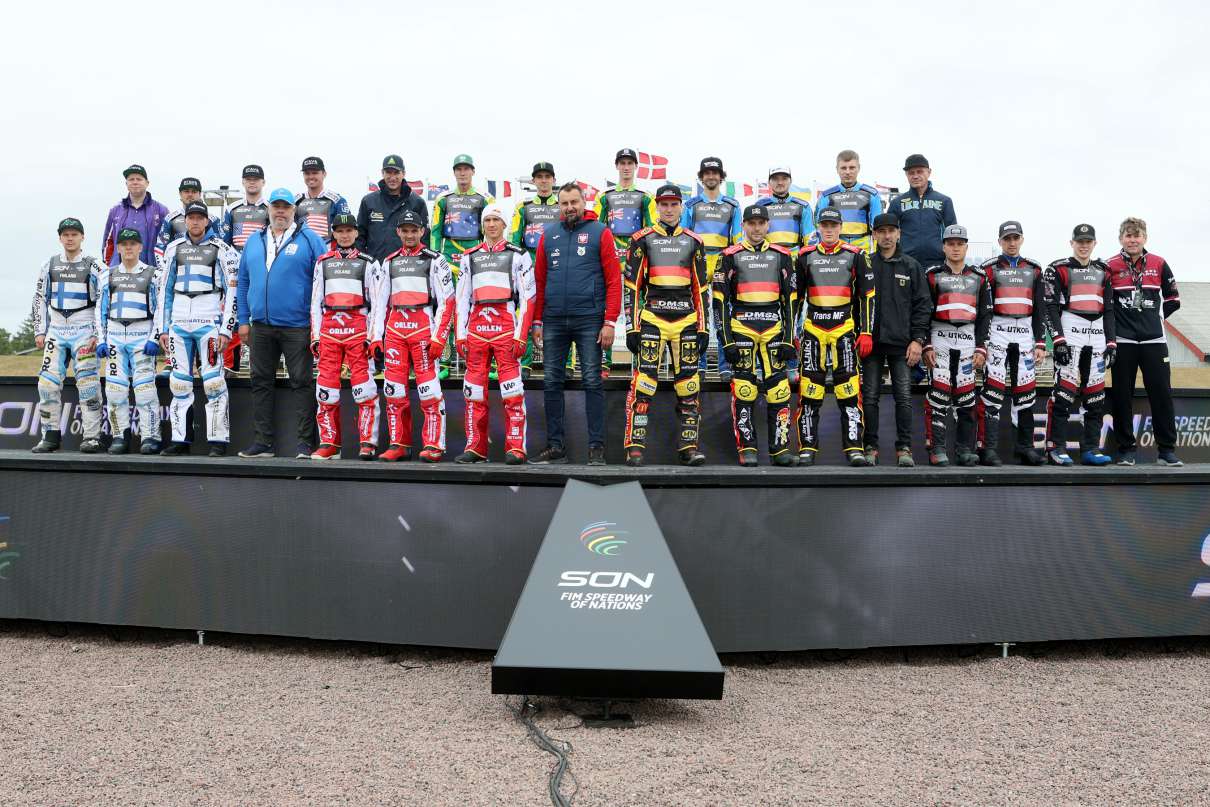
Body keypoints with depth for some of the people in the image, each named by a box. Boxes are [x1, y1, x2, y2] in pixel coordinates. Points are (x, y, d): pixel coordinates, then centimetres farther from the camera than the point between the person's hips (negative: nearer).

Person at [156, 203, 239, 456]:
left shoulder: (221, 249, 2)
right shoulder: (174, 249, 14)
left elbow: (232, 291, -1)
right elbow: (165, 289, 17)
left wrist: (226, 329, -8)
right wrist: (163, 328, 11)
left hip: (209, 323, -4)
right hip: (179, 323, 4)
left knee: (214, 382, -8)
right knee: (180, 383, 6)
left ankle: (218, 441, -3)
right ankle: (180, 440, 12)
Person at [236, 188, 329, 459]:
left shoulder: (309, 240, 0)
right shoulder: (254, 242, 14)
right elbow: (243, 282, 17)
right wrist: (243, 320, 10)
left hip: (297, 327, -5)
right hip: (261, 326, 5)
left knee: (301, 383, -2)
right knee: (261, 382, 8)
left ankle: (306, 442, 2)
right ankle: (263, 441, 15)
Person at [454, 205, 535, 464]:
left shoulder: (518, 255, 6)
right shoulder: (470, 257, 17)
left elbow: (527, 298, 1)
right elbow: (462, 298, 16)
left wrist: (521, 335, -7)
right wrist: (461, 335, 7)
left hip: (506, 326, -4)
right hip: (476, 326, 4)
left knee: (512, 393, -9)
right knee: (474, 391, 3)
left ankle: (515, 448, -6)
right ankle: (475, 447, 10)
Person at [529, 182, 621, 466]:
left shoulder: (599, 232, 1)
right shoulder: (548, 235, 12)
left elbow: (613, 279, -3)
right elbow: (540, 280, 13)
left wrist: (610, 322, -10)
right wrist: (537, 321, 8)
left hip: (589, 320, -4)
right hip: (553, 322, 4)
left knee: (592, 381, -1)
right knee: (552, 382, 5)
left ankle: (596, 447, 3)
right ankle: (555, 446, 13)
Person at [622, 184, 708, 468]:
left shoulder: (693, 242, 13)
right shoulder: (643, 239, 5)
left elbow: (701, 289, 14)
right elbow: (631, 286, 2)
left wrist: (703, 327, 7)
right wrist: (632, 327, -4)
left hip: (686, 320, 3)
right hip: (652, 319, -3)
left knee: (688, 384, 3)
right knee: (643, 382, -8)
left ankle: (688, 446, 10)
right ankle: (635, 447, -5)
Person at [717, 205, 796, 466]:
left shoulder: (781, 256, 12)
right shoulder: (731, 256, 6)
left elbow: (789, 300, 10)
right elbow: (722, 300, 2)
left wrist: (789, 339, 2)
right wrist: (727, 341, -5)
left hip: (773, 328, 2)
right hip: (741, 328, -2)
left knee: (779, 391, -3)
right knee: (744, 391, -3)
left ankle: (780, 448, 4)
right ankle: (747, 449, 2)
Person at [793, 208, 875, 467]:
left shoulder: (855, 256, 6)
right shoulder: (805, 256, 9)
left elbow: (867, 296, 5)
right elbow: (795, 297, 12)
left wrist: (866, 333, -1)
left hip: (845, 329, -1)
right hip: (813, 329, 1)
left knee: (850, 391, -4)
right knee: (809, 392, -1)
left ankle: (854, 449, -1)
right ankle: (807, 448, 6)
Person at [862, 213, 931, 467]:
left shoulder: (911, 266, 8)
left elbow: (922, 305, 5)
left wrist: (918, 339, -3)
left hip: (901, 343, 0)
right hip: (871, 341, 0)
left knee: (904, 397, -1)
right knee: (870, 396, 1)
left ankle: (904, 449, 5)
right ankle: (870, 448, 8)